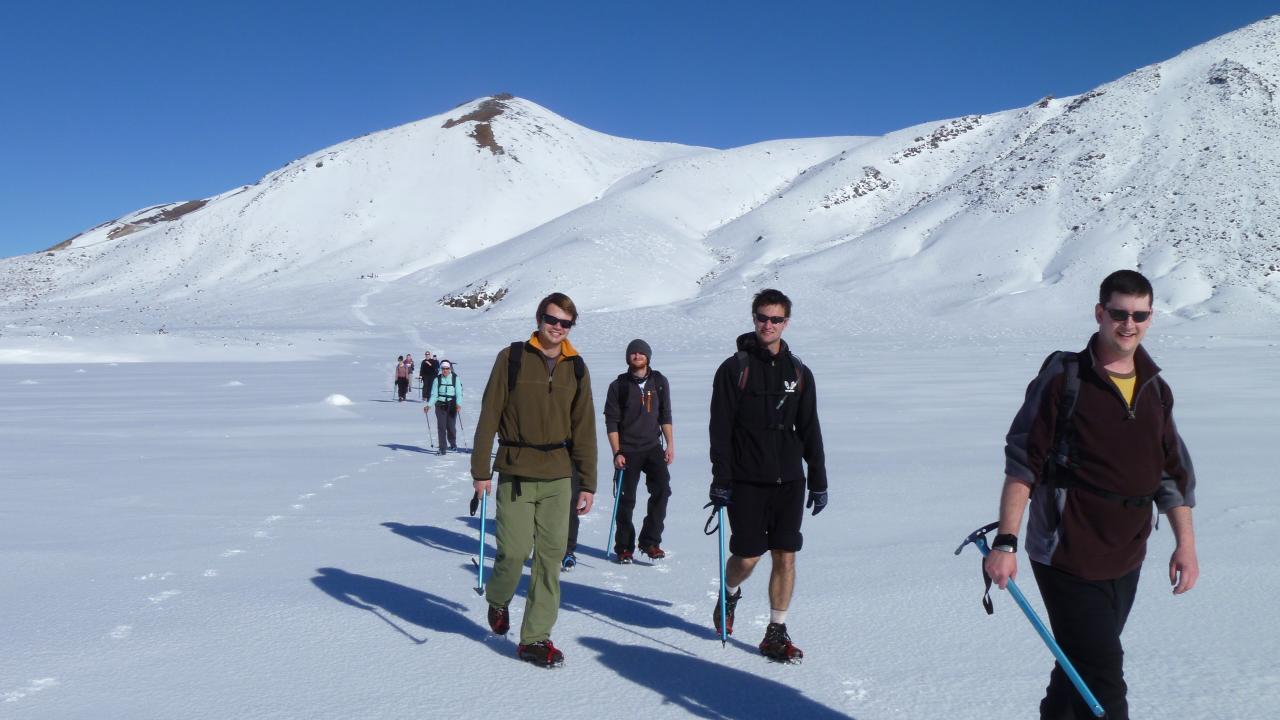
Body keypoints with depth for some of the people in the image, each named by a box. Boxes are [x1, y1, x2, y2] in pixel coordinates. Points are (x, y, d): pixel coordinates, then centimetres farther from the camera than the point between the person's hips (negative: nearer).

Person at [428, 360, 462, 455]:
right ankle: (442, 449, 2)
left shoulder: (455, 379, 2)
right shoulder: (437, 379, 5)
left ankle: (453, 444, 25)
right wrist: (429, 405, -9)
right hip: (440, 405, 1)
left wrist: (458, 404, -20)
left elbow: (459, 393, -4)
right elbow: (434, 394, 4)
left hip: (452, 405, -1)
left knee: (450, 426, -3)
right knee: (441, 427, -4)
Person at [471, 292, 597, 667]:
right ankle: (498, 600, 28)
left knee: (551, 556, 1)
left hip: (558, 476, 3)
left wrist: (588, 483, 7)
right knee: (515, 551, -5)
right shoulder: (512, 358, -1)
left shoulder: (576, 368, 8)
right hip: (516, 474, -3)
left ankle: (535, 638, 11)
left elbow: (584, 429, 10)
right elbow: (489, 416, -2)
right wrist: (480, 471, -6)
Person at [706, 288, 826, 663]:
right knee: (747, 557, 1)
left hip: (789, 481, 3)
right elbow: (720, 429, -5)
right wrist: (720, 480, -10)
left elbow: (810, 431, 12)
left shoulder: (799, 372, 9)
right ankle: (729, 594, 34)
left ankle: (776, 633, 14)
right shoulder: (734, 368, -2)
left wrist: (818, 481, 10)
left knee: (786, 557, 2)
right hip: (746, 481, -3)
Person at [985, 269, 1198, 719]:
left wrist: (1185, 544, 9)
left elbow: (1174, 473, 16)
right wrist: (1006, 541, -15)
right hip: (1068, 559, -6)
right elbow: (1022, 464, -10)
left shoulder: (1156, 390, 9)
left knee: (1080, 670, 17)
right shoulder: (1063, 379, -9)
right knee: (1102, 681, -7)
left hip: (1125, 561, 6)